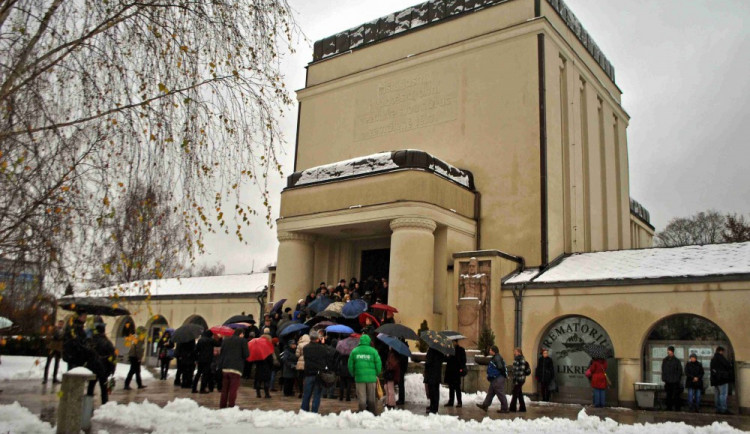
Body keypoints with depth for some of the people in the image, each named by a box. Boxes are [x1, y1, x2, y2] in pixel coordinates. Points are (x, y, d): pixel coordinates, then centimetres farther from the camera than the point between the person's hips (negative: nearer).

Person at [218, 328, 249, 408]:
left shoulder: (225, 340, 16)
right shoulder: (242, 340, -1)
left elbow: (221, 354, 14)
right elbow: (246, 354, -5)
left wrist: (220, 365, 14)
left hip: (225, 368, 5)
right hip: (236, 368, -5)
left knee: (224, 389, 12)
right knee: (233, 390, -3)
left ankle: (222, 406, 15)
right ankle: (231, 406, -6)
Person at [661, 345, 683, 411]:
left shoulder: (677, 361, -1)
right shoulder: (665, 360, 9)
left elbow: (680, 371, 0)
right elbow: (663, 371, 13)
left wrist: (678, 380, -6)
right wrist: (664, 379, 5)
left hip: (675, 382, -4)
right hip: (668, 382, 4)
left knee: (676, 396, -3)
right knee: (668, 396, 8)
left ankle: (677, 408, 4)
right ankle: (669, 408, 14)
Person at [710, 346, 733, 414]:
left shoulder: (713, 359, 20)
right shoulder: (719, 356, -6)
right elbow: (727, 364, -12)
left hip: (715, 379, 9)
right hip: (722, 378, -9)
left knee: (717, 394, 8)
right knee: (723, 394, -10)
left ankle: (718, 409, 9)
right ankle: (724, 409, -15)